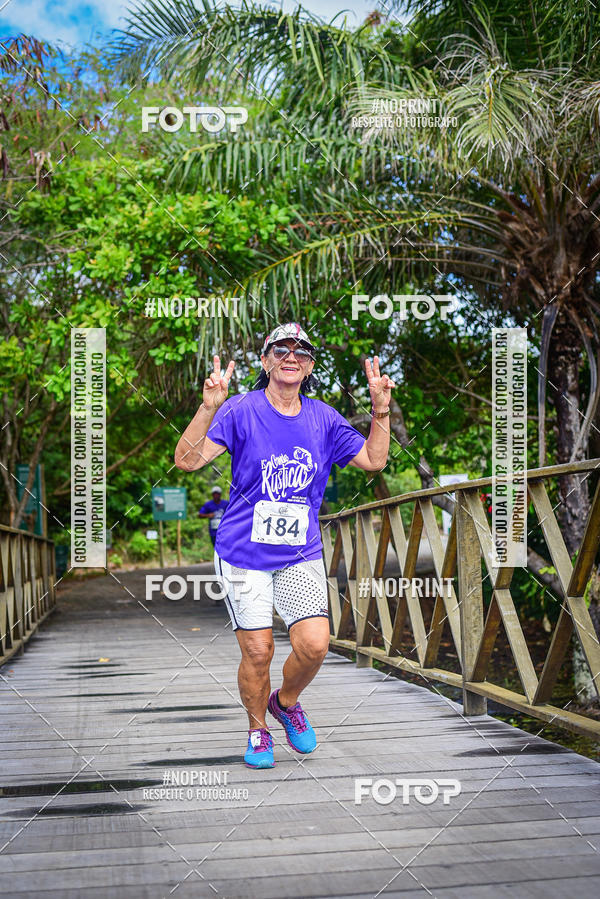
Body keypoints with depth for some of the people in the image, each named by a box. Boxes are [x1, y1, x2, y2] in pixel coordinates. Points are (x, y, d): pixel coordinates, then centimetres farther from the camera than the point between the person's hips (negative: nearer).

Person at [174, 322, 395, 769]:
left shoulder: (323, 417, 5)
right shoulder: (241, 409, -7)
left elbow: (374, 460, 10)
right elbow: (187, 460, -16)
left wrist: (381, 410, -3)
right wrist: (209, 407, -30)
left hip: (301, 555, 3)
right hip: (244, 552, -3)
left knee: (314, 645, -9)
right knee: (258, 651, -2)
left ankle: (286, 701, 24)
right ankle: (258, 729, 27)